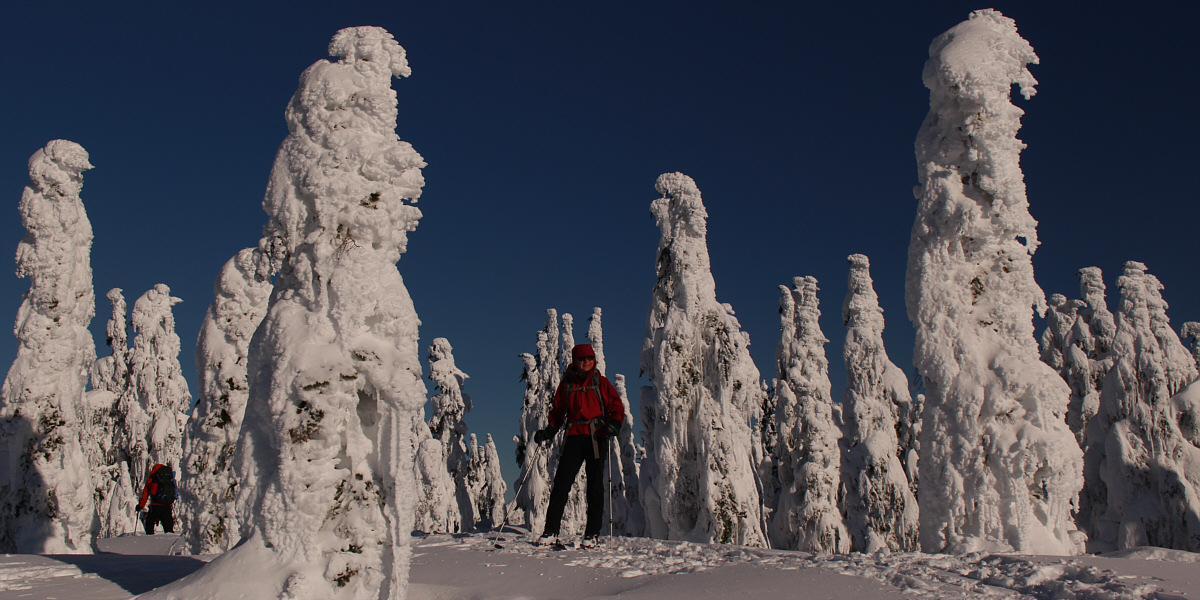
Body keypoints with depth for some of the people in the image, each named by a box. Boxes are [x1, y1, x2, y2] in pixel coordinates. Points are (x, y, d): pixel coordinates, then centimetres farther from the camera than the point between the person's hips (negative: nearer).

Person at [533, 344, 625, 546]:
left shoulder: (601, 383, 9)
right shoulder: (566, 385, 14)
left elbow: (617, 407, 5)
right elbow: (557, 411, 18)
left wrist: (614, 425, -14)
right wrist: (549, 431, 3)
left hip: (597, 437, -1)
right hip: (574, 437, 1)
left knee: (595, 486, 0)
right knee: (561, 482, -7)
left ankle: (591, 533, 6)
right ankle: (551, 530, -3)